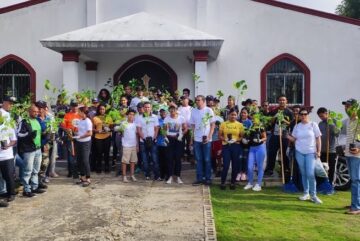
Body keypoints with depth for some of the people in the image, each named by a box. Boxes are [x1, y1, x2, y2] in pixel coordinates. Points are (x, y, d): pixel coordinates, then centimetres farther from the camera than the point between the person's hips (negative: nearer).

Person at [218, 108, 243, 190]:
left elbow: (242, 137, 5)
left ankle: (232, 182, 20)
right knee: (226, 165, -5)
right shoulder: (223, 124, 4)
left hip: (236, 146, 1)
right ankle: (222, 182, 10)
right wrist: (225, 139, -14)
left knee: (235, 165, 6)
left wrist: (236, 140, -13)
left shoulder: (240, 125, 5)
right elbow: (220, 136, 5)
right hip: (226, 146, -1)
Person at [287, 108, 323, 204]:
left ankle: (313, 195, 1)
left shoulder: (313, 125, -1)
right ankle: (306, 193, 20)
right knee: (303, 174, 9)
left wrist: (318, 151, -6)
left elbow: (318, 138, 0)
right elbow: (294, 139, 10)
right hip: (299, 152, 3)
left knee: (310, 174, -11)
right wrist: (287, 136, -11)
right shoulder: (297, 126, 7)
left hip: (311, 152, -3)